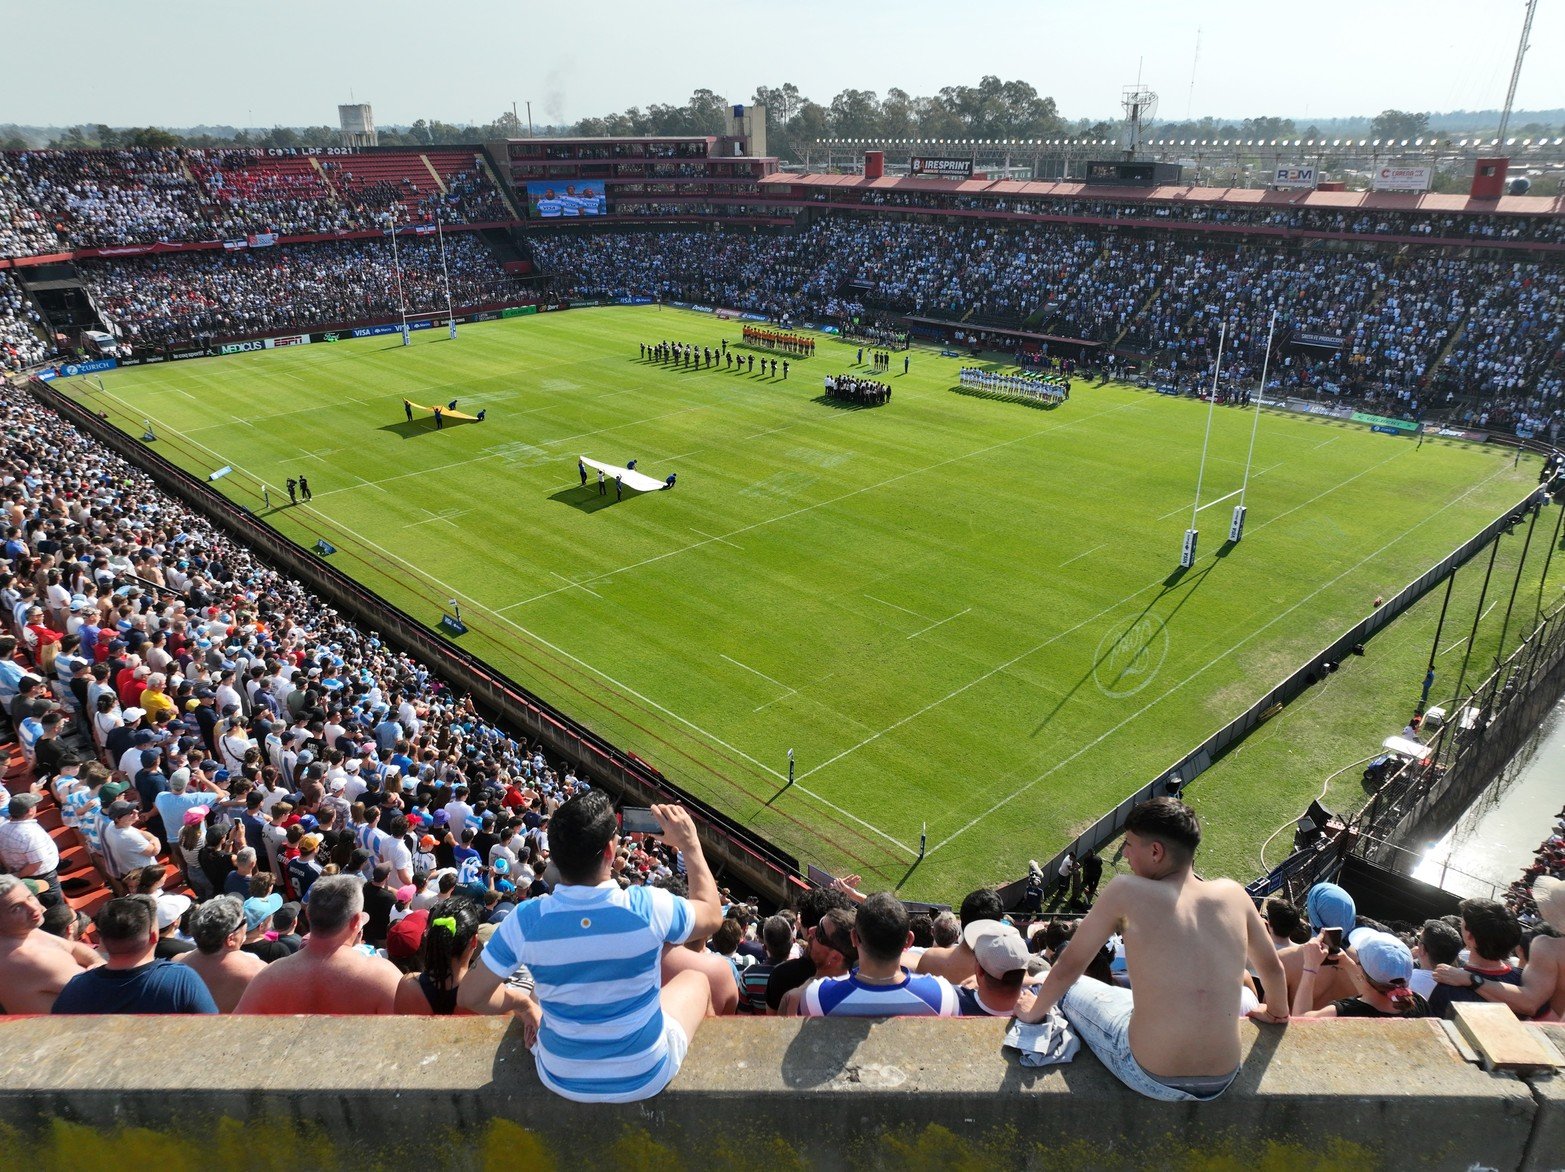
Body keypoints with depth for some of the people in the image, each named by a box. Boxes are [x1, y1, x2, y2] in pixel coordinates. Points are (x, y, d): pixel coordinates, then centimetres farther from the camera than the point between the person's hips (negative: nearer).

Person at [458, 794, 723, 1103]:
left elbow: (469, 996, -11)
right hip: (645, 1078, -1)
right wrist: (689, 844, 0)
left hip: (562, 1079, 2)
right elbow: (712, 914, -6)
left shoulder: (526, 920, -23)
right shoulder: (648, 908, -27)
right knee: (695, 978, 28)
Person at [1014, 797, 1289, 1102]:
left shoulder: (1125, 890, -13)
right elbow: (1272, 968, 14)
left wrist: (1033, 1011, 15)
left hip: (1151, 1080, -4)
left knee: (1069, 990, 21)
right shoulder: (1232, 893, -3)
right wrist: (1277, 1011, 36)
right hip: (1222, 1084, 4)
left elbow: (1068, 966, -4)